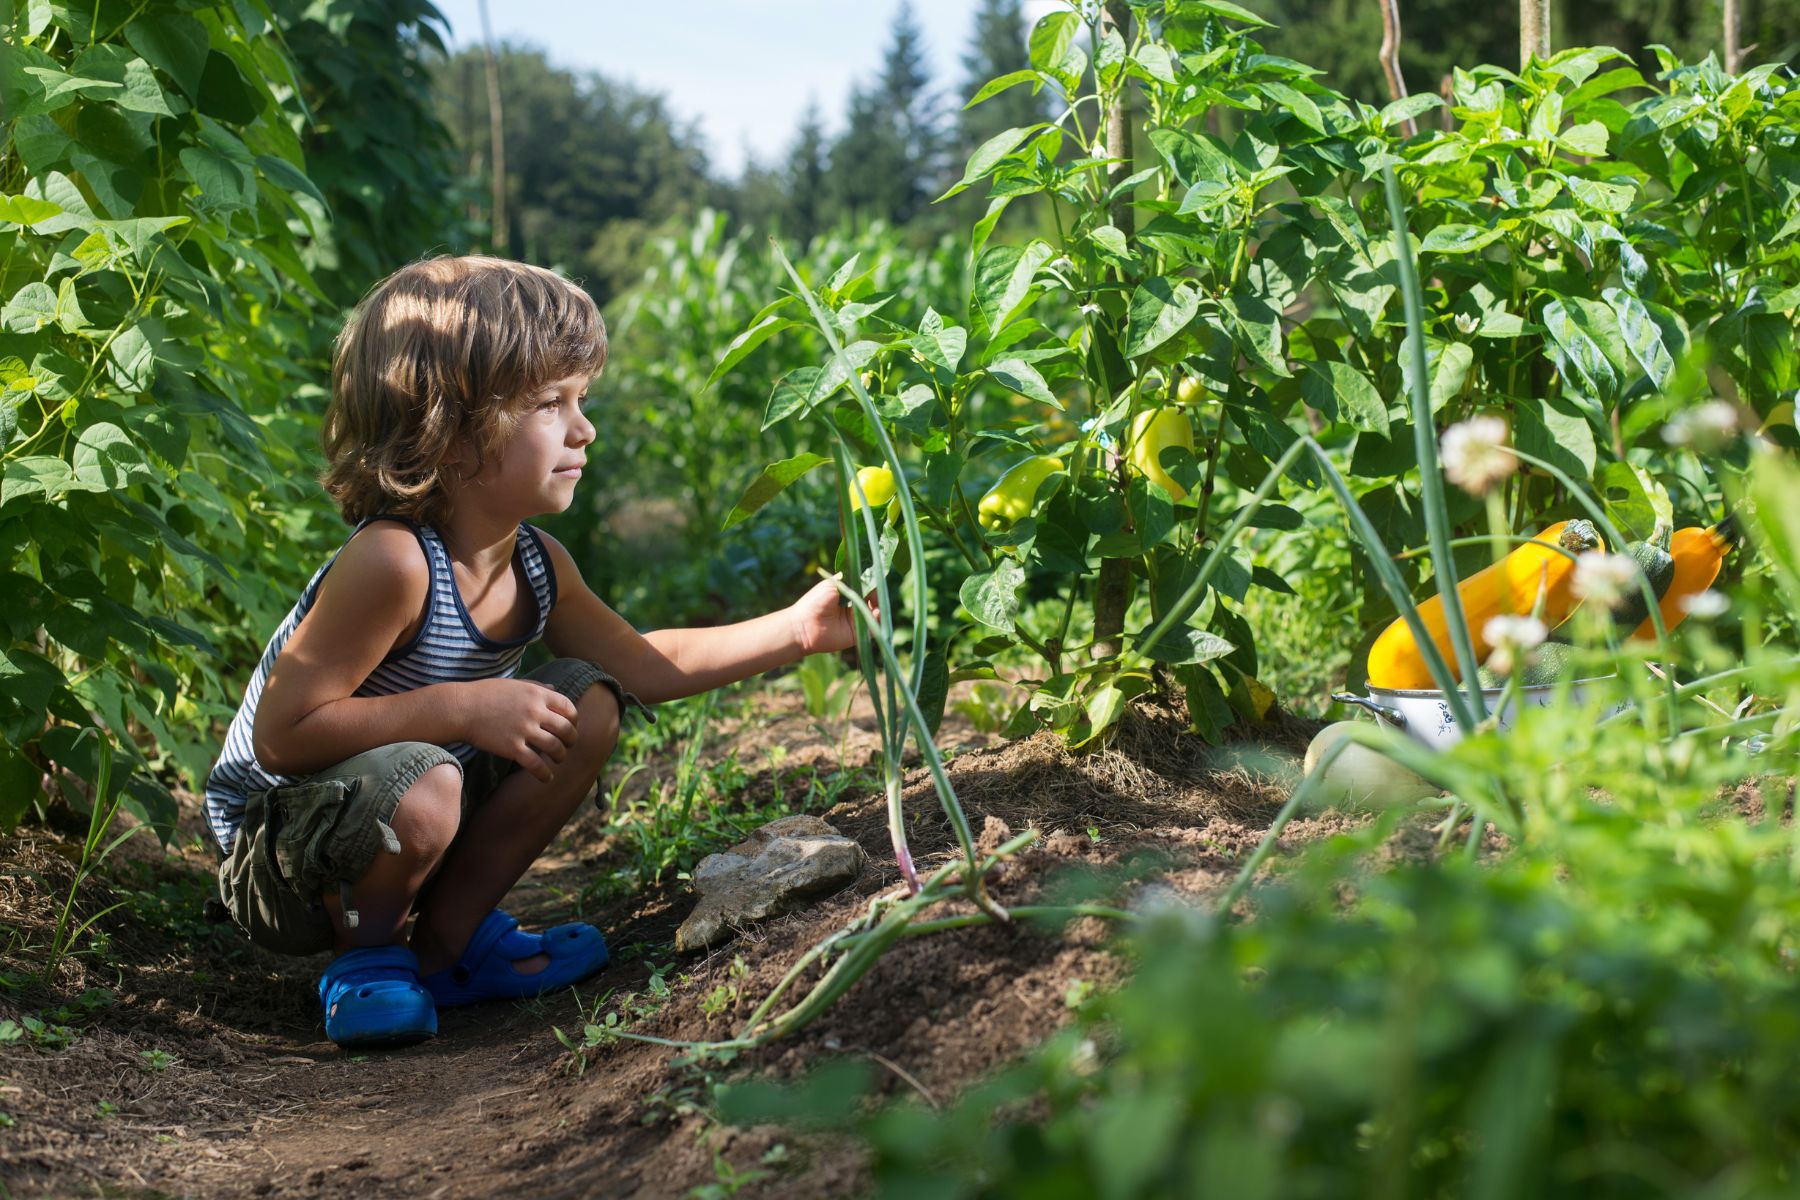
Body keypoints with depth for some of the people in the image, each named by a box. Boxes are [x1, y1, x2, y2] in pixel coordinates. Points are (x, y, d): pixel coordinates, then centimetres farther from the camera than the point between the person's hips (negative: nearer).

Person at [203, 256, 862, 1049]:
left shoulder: (535, 565, -4)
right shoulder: (392, 564, -31)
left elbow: (638, 663, 11)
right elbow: (282, 735, -32)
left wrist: (797, 628, 3)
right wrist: (465, 707, -32)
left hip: (397, 823, 8)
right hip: (273, 855, -8)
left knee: (587, 702, 0)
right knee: (418, 786, -38)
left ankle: (449, 940, 11)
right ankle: (365, 951, -2)